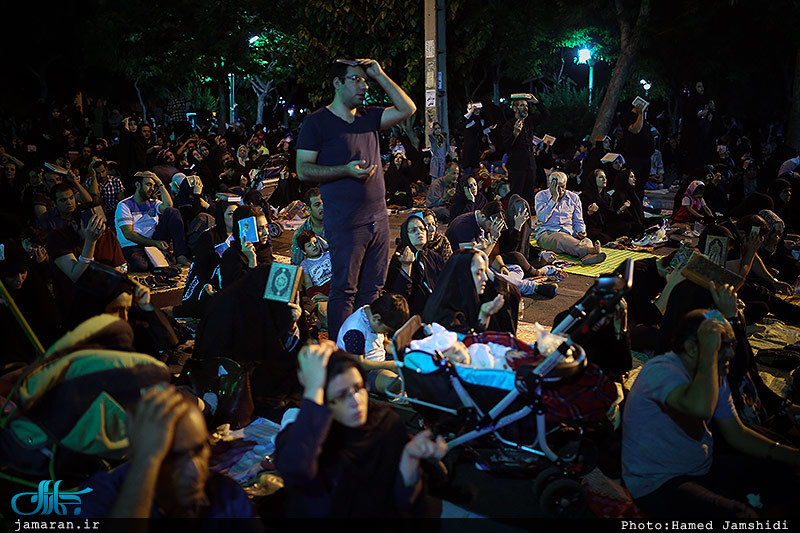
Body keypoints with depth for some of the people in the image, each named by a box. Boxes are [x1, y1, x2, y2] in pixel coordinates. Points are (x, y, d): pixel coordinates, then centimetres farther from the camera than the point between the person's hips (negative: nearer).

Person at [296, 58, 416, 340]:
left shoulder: (368, 117, 16)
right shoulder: (317, 122, -2)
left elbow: (407, 109, 10)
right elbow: (303, 170, -6)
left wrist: (379, 74, 6)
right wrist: (345, 170, -18)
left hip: (378, 219, 6)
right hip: (345, 222, -6)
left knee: (372, 289, 10)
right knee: (344, 290, -3)